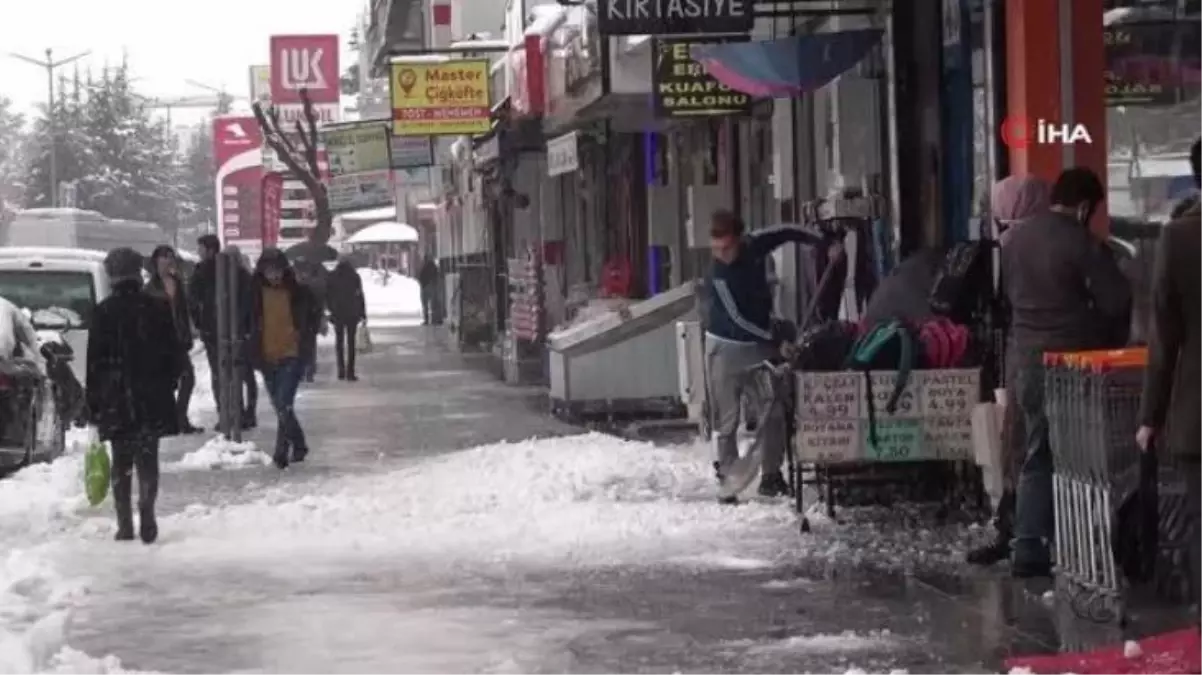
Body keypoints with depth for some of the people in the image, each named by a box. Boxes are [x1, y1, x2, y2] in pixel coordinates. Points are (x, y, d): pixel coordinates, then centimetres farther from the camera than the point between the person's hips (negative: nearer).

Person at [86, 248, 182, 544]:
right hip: (153, 398, 1)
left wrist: (93, 404, 1)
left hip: (115, 399, -1)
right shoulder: (158, 308, 0)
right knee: (148, 458, 6)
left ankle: (125, 525, 4)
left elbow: (95, 360, -4)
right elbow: (175, 353, 5)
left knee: (121, 462, 6)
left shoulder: (104, 312, -5)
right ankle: (147, 517, -9)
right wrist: (168, 384, 17)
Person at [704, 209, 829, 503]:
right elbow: (737, 318, -21)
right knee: (727, 419, -3)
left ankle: (771, 475, 15)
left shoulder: (755, 245, -10)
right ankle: (728, 478, 2)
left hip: (761, 344, 5)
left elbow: (787, 233, 8)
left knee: (774, 412, 6)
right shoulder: (718, 274, -24)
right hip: (727, 348, -5)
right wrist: (775, 339, -19)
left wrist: (824, 240, -1)